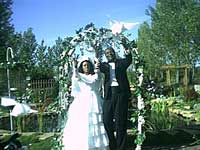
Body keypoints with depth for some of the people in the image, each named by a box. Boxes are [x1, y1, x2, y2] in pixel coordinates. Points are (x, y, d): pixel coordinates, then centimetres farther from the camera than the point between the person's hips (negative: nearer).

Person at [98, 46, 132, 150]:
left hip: (121, 93, -2)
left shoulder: (121, 62, 13)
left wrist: (128, 54, -27)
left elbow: (128, 61, -7)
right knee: (107, 120, -1)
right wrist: (98, 66, -28)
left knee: (120, 121, -1)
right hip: (109, 94, 2)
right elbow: (101, 69, -5)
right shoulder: (104, 65, 15)